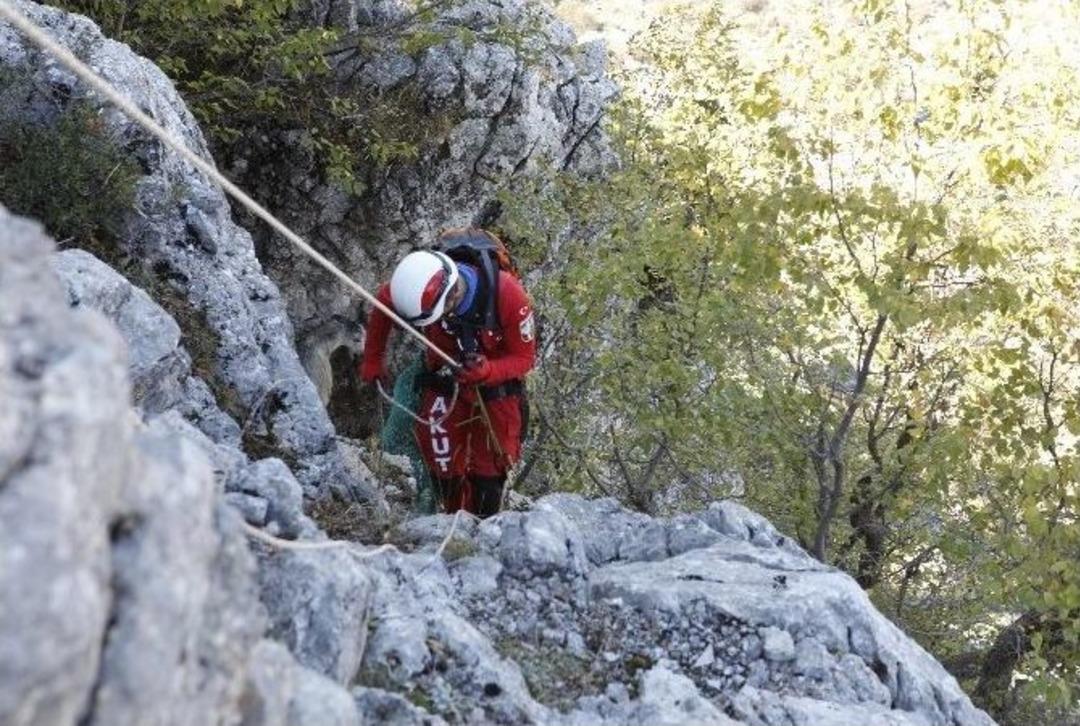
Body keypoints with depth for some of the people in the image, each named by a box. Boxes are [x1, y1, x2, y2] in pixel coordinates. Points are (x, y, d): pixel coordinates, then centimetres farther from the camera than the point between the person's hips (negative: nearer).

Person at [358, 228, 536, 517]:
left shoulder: (507, 294, -37)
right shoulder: (417, 286, -30)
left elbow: (524, 358, -22)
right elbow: (382, 302, -3)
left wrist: (486, 372, -42)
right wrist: (373, 360, 6)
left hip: (497, 378, -2)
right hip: (445, 375, 2)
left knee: (490, 461, 2)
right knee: (442, 457, -5)